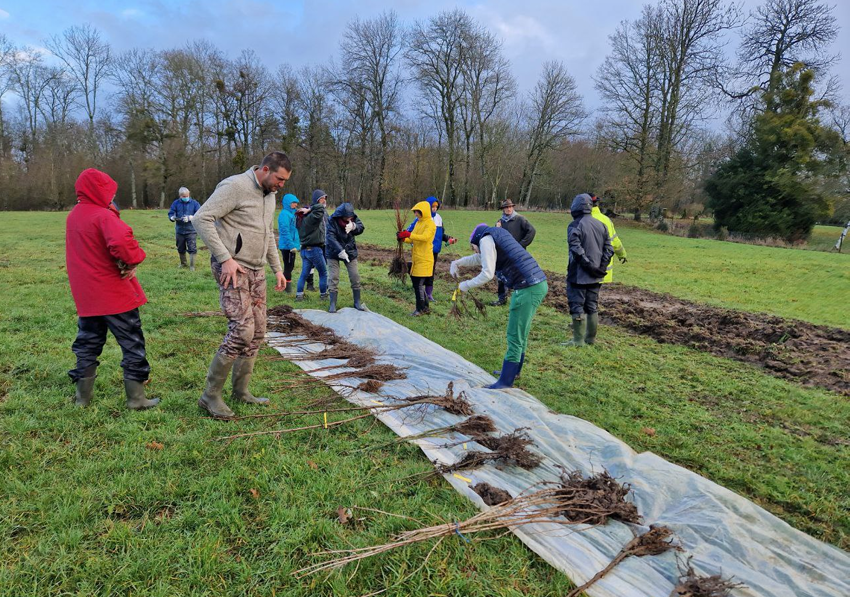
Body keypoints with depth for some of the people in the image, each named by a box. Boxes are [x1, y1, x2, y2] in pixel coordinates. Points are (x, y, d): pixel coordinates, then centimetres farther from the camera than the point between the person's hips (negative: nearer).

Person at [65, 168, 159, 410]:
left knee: (88, 344, 18)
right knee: (132, 343, 3)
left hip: (85, 295, 7)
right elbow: (121, 242, -34)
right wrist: (132, 260, -16)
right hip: (115, 294, -7)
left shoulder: (73, 216, 10)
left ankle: (83, 395, 24)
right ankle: (136, 397, 7)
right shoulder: (103, 215, -16)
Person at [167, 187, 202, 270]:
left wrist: (190, 218, -23)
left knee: (192, 248, -6)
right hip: (179, 230, 3)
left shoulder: (194, 203, -4)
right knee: (181, 248, 15)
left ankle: (192, 266, 3)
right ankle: (183, 263, 34)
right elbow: (170, 214, 0)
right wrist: (172, 217, -23)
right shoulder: (176, 203, 1)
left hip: (191, 230, -3)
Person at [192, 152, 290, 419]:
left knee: (257, 332, 8)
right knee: (242, 330, -15)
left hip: (256, 270, 9)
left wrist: (277, 268, 19)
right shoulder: (235, 186, -13)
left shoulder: (269, 195, 15)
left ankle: (241, 390, 21)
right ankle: (211, 395, -2)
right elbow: (202, 218, -18)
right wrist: (225, 258, -22)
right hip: (232, 269, -9)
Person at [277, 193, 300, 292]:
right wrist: (292, 245, -22)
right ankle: (287, 287, 3)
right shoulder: (285, 214, -14)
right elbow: (285, 231, -20)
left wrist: (298, 243, 16)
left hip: (291, 246, 9)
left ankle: (286, 285, 25)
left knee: (290, 266, 15)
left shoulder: (292, 214, 15)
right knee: (288, 267, -3)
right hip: (287, 246, -9)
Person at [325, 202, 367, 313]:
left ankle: (357, 303, 13)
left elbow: (361, 228, -12)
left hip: (350, 250, 4)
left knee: (355, 277, 1)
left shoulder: (353, 217, -7)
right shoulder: (332, 220, -20)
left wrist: (353, 226, -35)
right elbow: (330, 237, -28)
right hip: (334, 252, -3)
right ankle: (332, 304, 1)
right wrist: (340, 251, -37)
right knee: (333, 278, -6)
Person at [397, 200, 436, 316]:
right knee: (416, 283, 11)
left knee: (419, 284, -6)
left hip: (424, 260, -9)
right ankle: (425, 307, 21)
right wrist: (404, 239, -1)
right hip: (416, 258, 9)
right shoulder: (419, 223, 17)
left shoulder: (430, 224, -10)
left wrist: (409, 234, -31)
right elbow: (414, 240, 17)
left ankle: (421, 309, 5)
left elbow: (425, 237, -26)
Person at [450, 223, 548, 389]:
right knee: (521, 333, 21)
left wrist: (466, 285, 0)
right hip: (539, 284, 9)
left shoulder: (486, 239, -4)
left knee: (515, 337, -2)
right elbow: (479, 258, 40)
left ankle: (505, 382, 5)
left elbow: (487, 274, -13)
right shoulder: (497, 234, 24)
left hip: (528, 288, -9)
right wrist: (457, 263, 31)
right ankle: (513, 370, 35)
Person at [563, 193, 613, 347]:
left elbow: (577, 250, -23)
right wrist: (601, 267, 4)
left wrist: (589, 265, -17)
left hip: (579, 275, -7)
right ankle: (591, 337, 23)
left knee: (577, 305, 0)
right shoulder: (600, 225, 9)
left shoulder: (575, 226, -13)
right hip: (596, 276, 7)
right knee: (592, 306, 15)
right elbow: (608, 249, 8)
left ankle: (579, 340, 2)